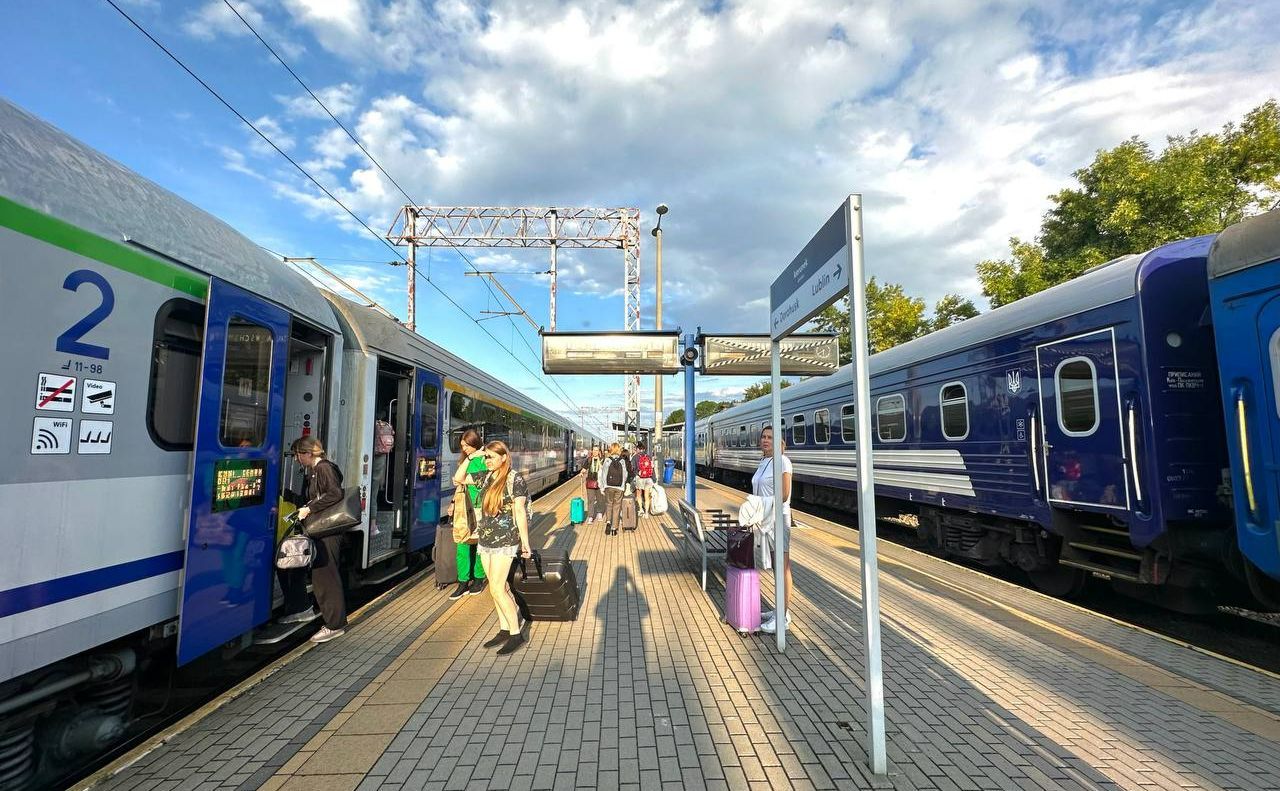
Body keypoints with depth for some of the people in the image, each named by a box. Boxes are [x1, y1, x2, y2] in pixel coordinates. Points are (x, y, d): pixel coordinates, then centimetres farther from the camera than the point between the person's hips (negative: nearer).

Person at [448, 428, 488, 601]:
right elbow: (458, 478, 1)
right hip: (465, 507, 5)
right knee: (462, 544, 1)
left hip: (480, 508, -5)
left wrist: (463, 480, -5)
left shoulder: (485, 459, -5)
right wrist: (469, 458, -6)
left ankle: (478, 579, 18)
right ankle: (463, 583, 8)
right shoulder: (465, 459, 15)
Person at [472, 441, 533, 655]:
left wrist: (525, 542, -12)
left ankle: (516, 633, 5)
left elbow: (520, 512, -12)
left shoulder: (515, 479, -11)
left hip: (505, 541, -7)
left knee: (497, 589, -7)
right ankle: (504, 630, 25)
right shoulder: (486, 477, 7)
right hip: (485, 540, 7)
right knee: (500, 587, 13)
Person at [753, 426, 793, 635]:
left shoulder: (781, 461, -10)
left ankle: (783, 616, 3)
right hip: (765, 519, 8)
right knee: (775, 566, 14)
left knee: (782, 567, -3)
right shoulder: (763, 462, 14)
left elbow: (784, 495, -15)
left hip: (778, 518, -8)